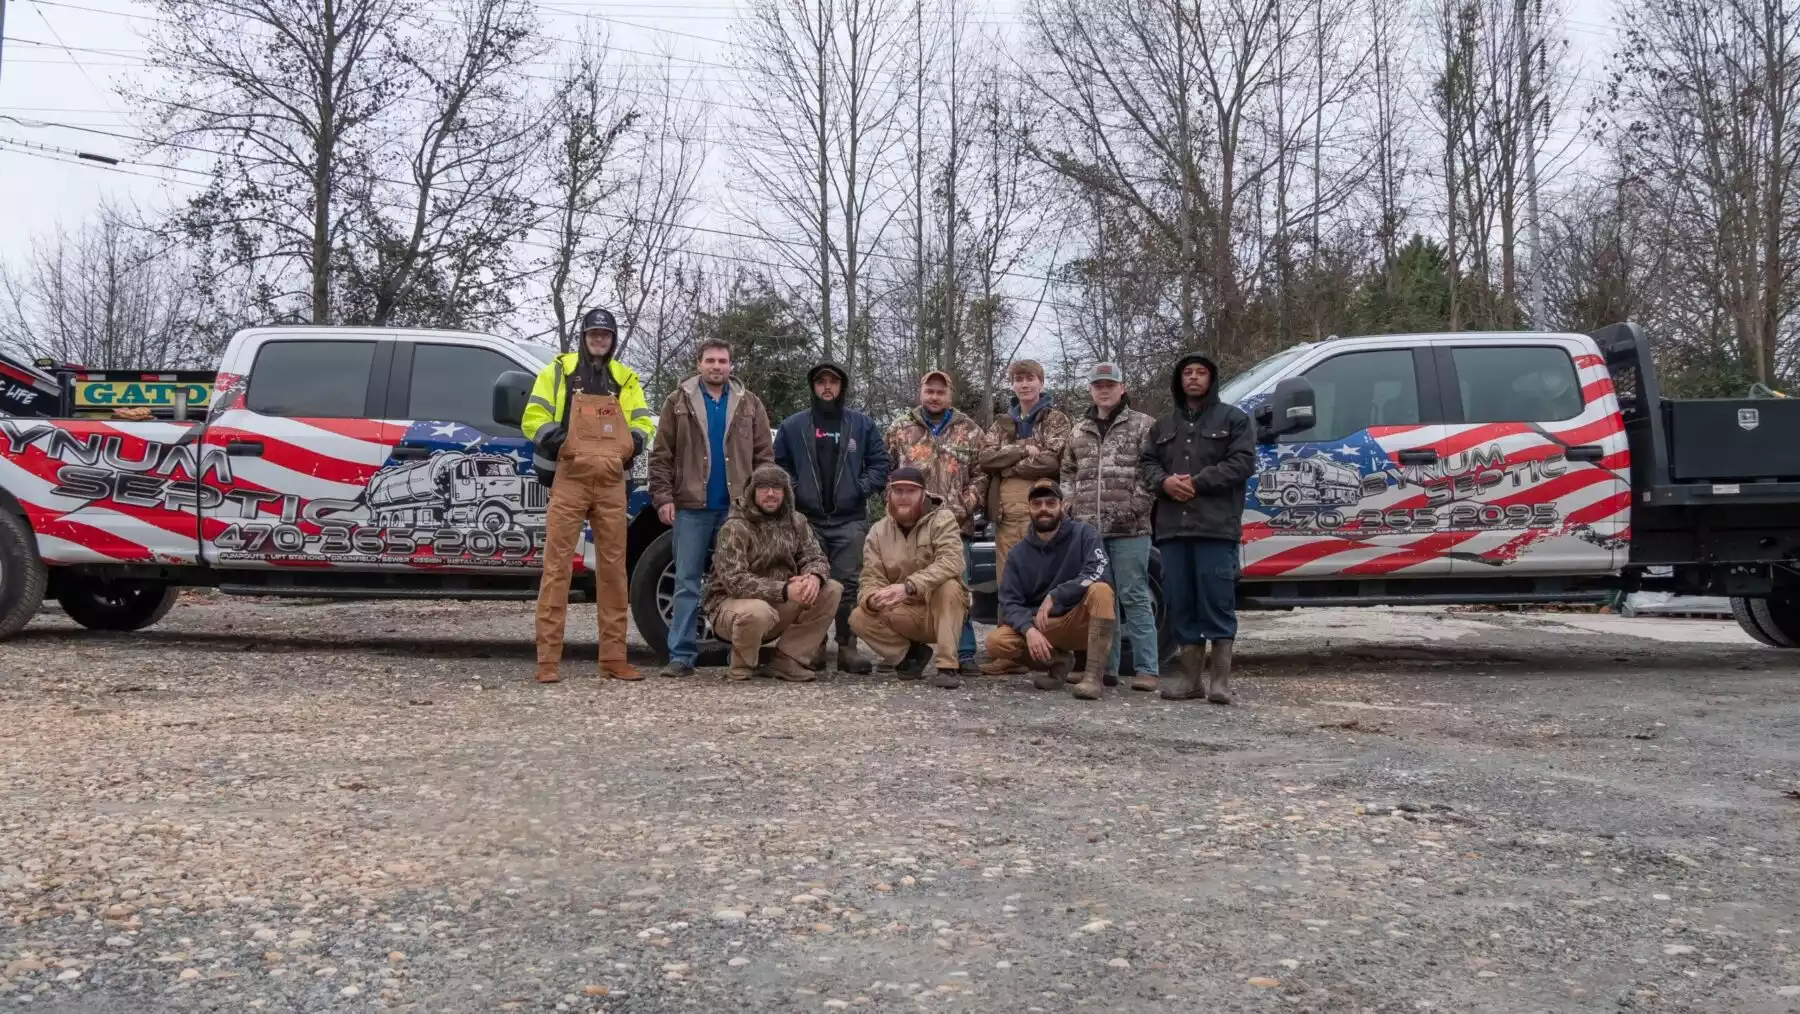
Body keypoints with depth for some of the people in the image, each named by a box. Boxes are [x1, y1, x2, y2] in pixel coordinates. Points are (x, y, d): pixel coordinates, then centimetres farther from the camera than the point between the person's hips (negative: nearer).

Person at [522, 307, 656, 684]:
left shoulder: (625, 378, 18)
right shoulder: (558, 370, 7)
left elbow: (642, 418, 21)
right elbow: (532, 417, 4)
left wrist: (636, 437, -2)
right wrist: (551, 435, -17)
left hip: (611, 486, 4)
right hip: (569, 481, -4)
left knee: (613, 568, 5)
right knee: (557, 565, -7)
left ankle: (613, 659, 11)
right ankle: (548, 660, -6)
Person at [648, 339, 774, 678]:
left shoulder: (750, 404, 11)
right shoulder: (678, 402, 7)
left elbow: (764, 456, 8)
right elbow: (661, 455, 3)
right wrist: (663, 497, -6)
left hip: (738, 508, 1)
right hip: (691, 507, -1)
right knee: (687, 583, 0)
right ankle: (681, 656, 3)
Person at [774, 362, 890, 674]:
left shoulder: (862, 424, 9)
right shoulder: (792, 426, 9)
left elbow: (880, 462, 7)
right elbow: (779, 465, 9)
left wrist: (862, 488, -6)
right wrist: (793, 493, -4)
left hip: (850, 519, 0)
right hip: (807, 519, 1)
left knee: (848, 584, -3)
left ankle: (847, 647, 0)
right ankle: (814, 646, 8)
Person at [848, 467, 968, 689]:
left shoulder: (942, 519, -11)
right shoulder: (878, 531, 0)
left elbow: (950, 562, -28)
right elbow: (872, 577, -4)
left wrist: (909, 587, -43)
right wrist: (872, 599, -31)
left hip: (942, 610, -3)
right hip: (903, 614, 3)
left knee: (949, 585, -35)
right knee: (859, 617, -22)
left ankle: (946, 666, -29)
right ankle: (912, 653, -1)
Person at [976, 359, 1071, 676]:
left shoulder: (1055, 419, 6)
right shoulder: (1002, 423, 21)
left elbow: (1052, 461, -9)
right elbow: (985, 458, 4)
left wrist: (1007, 463, -3)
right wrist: (1022, 451, -9)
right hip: (1005, 508, 5)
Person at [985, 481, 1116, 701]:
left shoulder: (1083, 534, -5)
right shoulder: (1018, 553, 2)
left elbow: (1099, 575, -21)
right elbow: (1009, 602, -5)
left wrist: (1053, 596, -25)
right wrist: (1029, 629, -25)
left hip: (1079, 622, -2)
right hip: (1041, 627, 3)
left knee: (1100, 590, -33)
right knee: (996, 642, -24)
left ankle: (1093, 675, -29)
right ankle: (1058, 662, 0)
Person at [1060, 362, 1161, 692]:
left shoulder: (1143, 425, 1)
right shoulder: (1079, 431, 17)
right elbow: (1068, 472, 24)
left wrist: (1137, 505, -12)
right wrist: (1072, 504, 10)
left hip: (1129, 530, -5)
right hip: (1088, 529, 6)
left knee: (1134, 597, -6)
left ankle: (1146, 669, -3)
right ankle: (1105, 666, 16)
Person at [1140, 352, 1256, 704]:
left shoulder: (1233, 418, 6)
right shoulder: (1164, 424, 22)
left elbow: (1243, 461, -5)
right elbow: (1146, 462, 16)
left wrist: (1198, 482, -13)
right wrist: (1164, 482, -7)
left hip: (1216, 525, -5)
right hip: (1173, 526, 5)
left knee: (1217, 601, -7)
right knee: (1180, 603, 5)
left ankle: (1220, 679, -4)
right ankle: (1191, 677, 12)